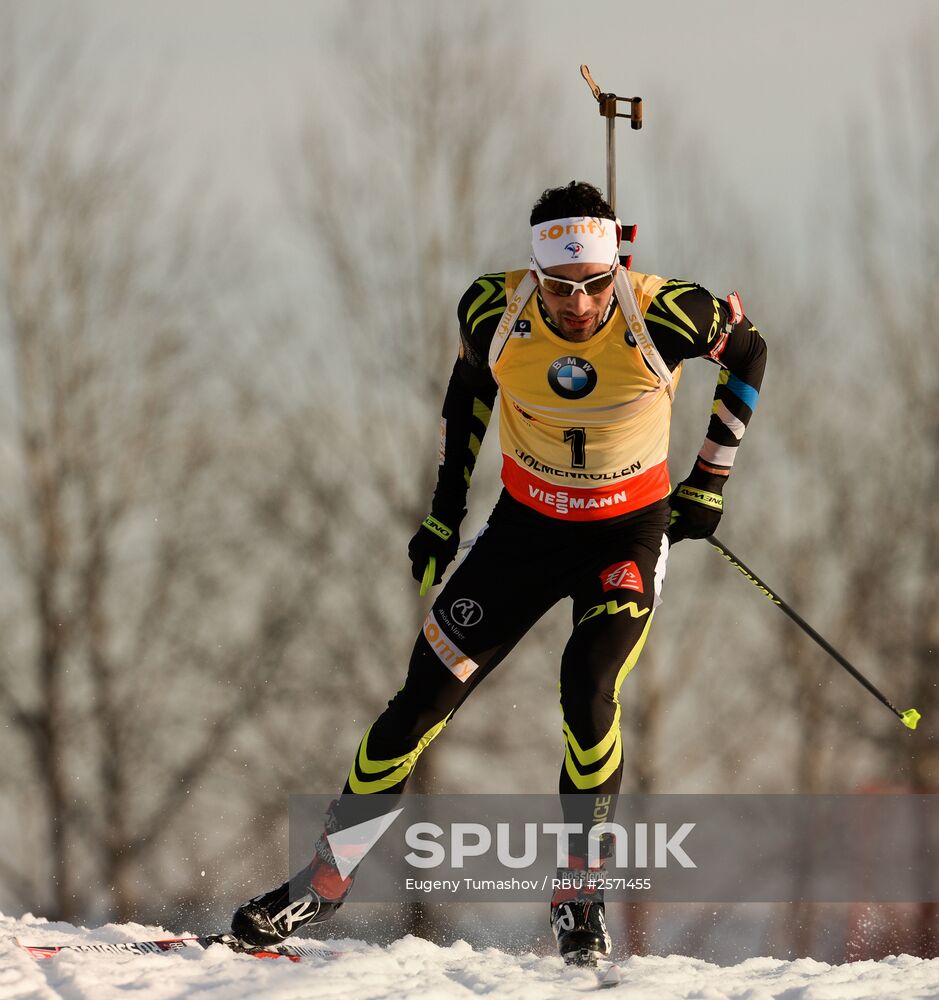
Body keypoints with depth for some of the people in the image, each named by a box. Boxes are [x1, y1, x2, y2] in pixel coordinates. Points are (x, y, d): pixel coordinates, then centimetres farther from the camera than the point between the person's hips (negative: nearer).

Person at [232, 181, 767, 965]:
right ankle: (323, 884, 14)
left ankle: (580, 897, -9)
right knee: (424, 700, -1)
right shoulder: (495, 310, -19)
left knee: (586, 687, -26)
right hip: (526, 524, 2)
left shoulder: (658, 315, -26)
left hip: (629, 533, -2)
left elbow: (746, 348, -4)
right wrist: (445, 509, 7)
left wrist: (709, 481, -2)